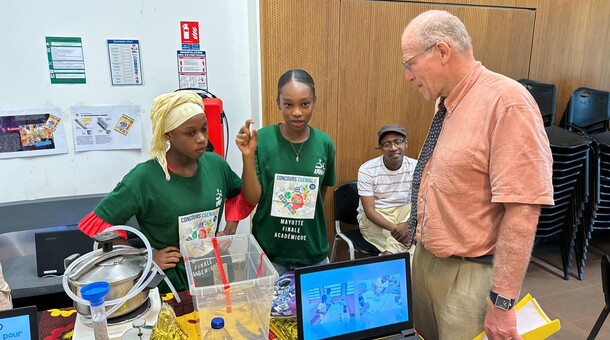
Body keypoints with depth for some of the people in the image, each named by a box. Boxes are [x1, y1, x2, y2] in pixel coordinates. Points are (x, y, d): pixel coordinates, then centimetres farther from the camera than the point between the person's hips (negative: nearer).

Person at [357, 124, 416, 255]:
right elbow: (369, 210, -18)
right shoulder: (367, 169, -16)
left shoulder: (415, 167, -10)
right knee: (398, 247, -31)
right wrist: (395, 228, -33)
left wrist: (409, 224, -37)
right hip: (373, 217, -4)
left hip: (403, 213, 5)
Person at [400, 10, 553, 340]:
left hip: (469, 274, -8)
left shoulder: (506, 101, -21)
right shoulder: (447, 102, 5)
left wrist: (503, 301, -21)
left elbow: (522, 209, -23)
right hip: (424, 260, 8)